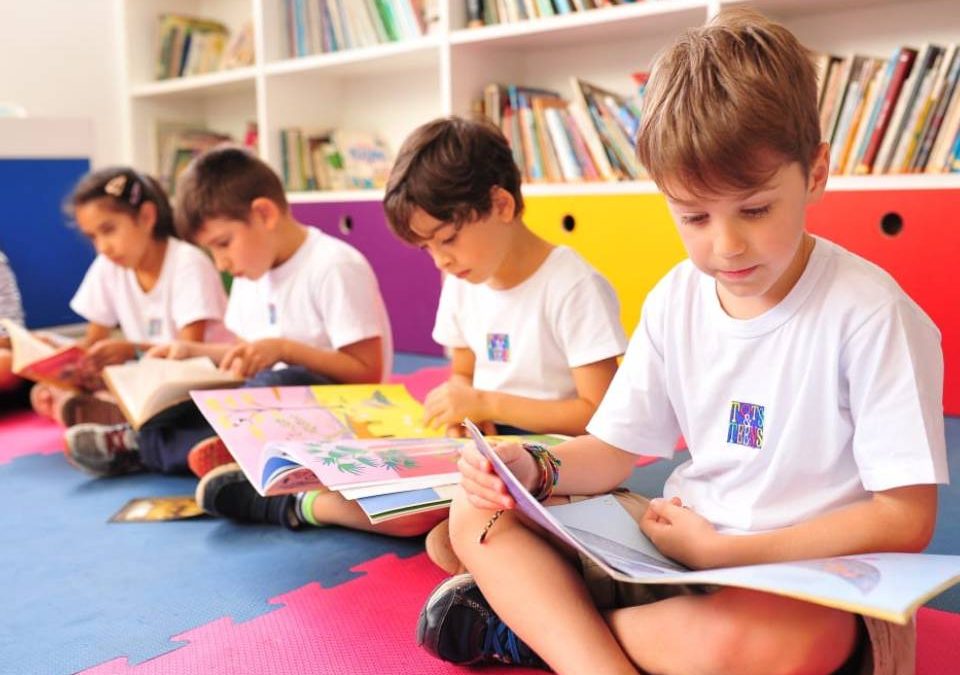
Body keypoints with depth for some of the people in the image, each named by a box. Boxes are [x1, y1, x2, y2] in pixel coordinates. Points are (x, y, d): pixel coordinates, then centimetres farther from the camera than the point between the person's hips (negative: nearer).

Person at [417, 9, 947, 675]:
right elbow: (614, 449, 7)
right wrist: (537, 470, -15)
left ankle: (537, 617, -13)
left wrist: (724, 549, -20)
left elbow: (905, 520, -15)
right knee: (479, 510, -5)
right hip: (680, 542, 5)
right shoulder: (676, 300, 2)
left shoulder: (870, 314, -15)